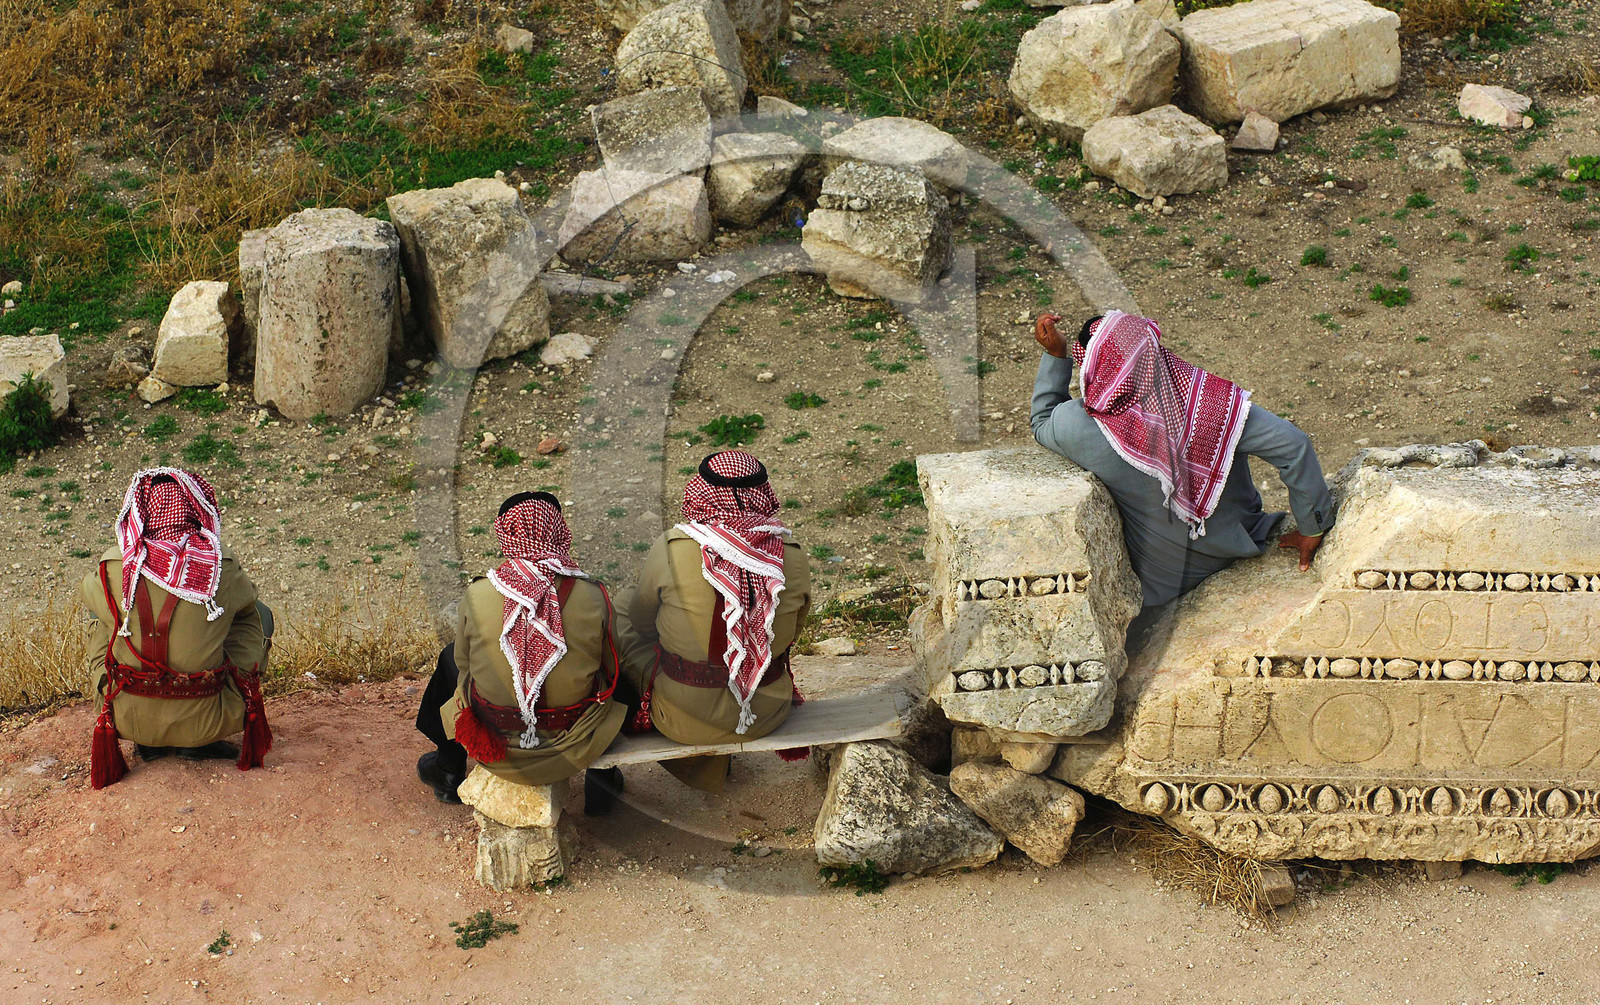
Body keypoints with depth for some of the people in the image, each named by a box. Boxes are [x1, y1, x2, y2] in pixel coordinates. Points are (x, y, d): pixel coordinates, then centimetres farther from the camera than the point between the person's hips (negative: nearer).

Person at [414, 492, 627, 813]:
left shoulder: (477, 596, -17)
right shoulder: (592, 597, -17)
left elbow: (464, 662, 0)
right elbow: (610, 668, -2)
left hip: (497, 736, 1)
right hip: (573, 742, 0)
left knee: (450, 658, 33)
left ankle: (449, 773, 55)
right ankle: (602, 783, 48)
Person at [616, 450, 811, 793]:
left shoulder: (671, 550, -20)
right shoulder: (792, 557, -12)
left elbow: (641, 621, -2)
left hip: (686, 722, -3)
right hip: (768, 713, 3)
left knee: (622, 613, 21)